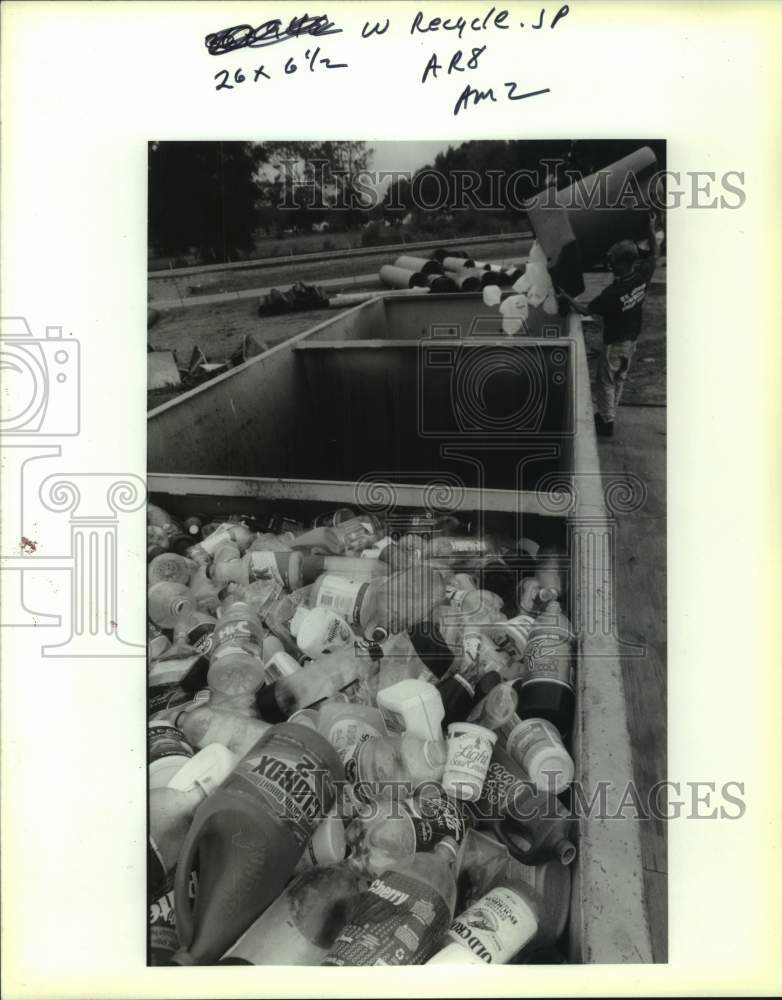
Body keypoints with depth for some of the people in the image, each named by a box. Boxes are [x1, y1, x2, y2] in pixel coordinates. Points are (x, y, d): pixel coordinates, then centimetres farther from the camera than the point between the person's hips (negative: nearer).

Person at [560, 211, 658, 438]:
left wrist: (566, 297, -8)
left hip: (614, 344, -7)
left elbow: (586, 310, -19)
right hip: (631, 342, 7)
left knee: (607, 382, 10)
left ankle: (607, 423, 17)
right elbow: (653, 254, 7)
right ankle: (608, 415, 36)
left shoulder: (612, 292, -31)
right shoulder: (642, 277, -14)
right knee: (619, 381, 20)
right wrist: (651, 229, 13)